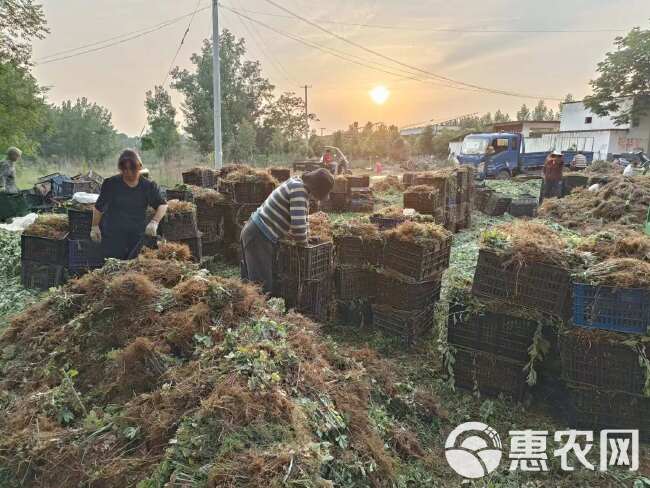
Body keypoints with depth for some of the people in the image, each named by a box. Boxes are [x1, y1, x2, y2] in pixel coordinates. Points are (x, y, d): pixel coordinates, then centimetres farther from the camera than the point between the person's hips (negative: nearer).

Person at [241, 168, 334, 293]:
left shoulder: (298, 183, 9)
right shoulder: (299, 190, -21)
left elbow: (303, 217, 19)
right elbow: (298, 225, -27)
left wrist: (305, 239, 13)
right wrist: (303, 244, -9)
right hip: (259, 237, -10)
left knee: (250, 282, 15)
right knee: (262, 286, -7)